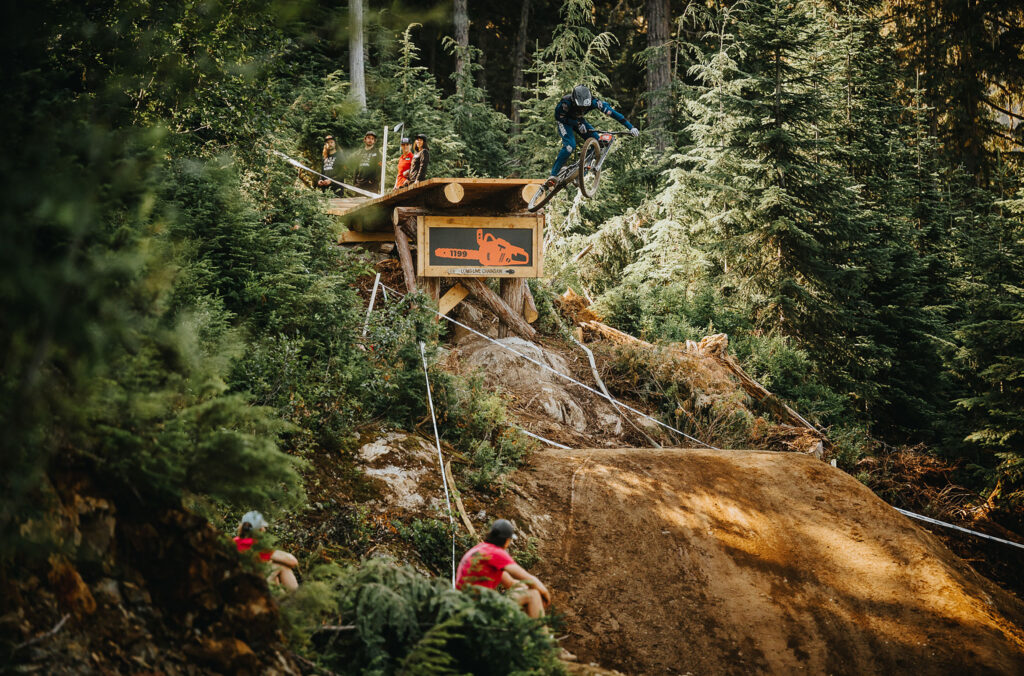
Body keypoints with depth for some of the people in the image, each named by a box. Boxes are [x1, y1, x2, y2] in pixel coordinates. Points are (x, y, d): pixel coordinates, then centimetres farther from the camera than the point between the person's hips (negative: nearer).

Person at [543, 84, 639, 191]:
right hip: (564, 121, -5)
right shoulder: (566, 102, -38)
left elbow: (611, 112, -30)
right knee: (570, 146, -29)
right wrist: (578, 125, -33)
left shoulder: (593, 102, -31)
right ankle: (552, 176, -29)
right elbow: (559, 117, -22)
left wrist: (631, 127, -33)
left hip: (578, 120, 5)